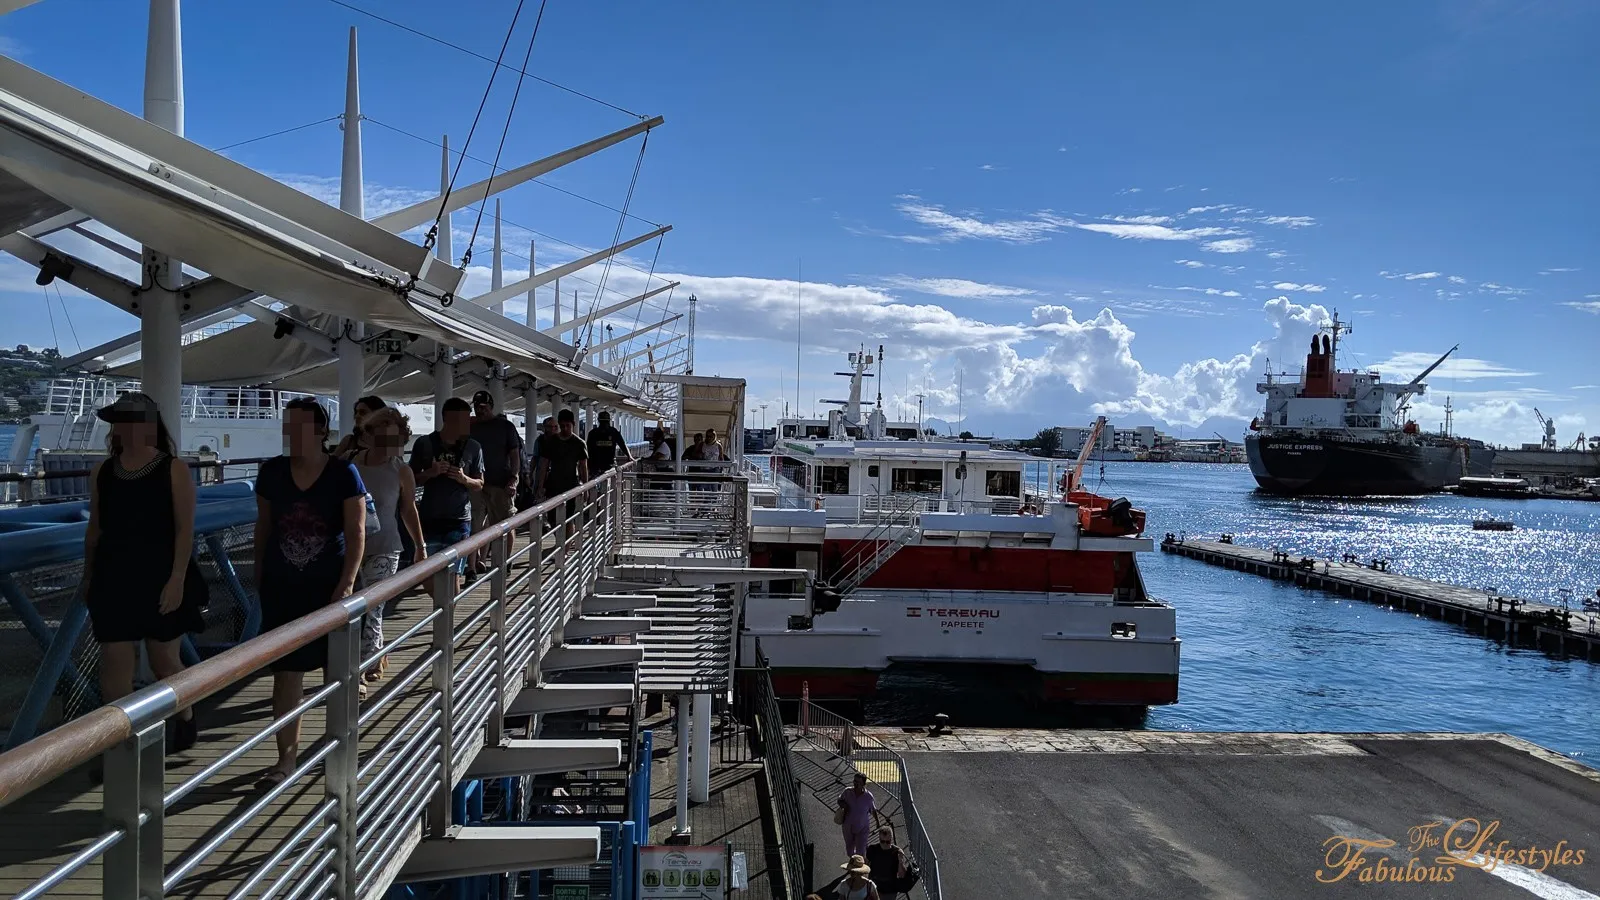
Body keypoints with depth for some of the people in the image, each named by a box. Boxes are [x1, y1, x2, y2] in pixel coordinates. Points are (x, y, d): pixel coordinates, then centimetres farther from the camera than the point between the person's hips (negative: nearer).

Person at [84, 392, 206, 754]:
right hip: (114, 580, 3)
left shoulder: (174, 470, -7)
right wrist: (88, 576, 14)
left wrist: (177, 579, -17)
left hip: (160, 580, -3)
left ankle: (186, 718, 33)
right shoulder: (102, 472, 6)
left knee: (163, 659, 8)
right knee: (115, 662, 0)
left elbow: (185, 530, -10)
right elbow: (95, 529, 13)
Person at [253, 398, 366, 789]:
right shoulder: (271, 473, 1)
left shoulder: (343, 475, -9)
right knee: (286, 671, 1)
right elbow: (263, 527, 10)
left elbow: (356, 533, -10)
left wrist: (346, 585, -17)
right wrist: (260, 577, 10)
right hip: (282, 587, 2)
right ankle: (287, 755, 9)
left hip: (330, 585, -2)